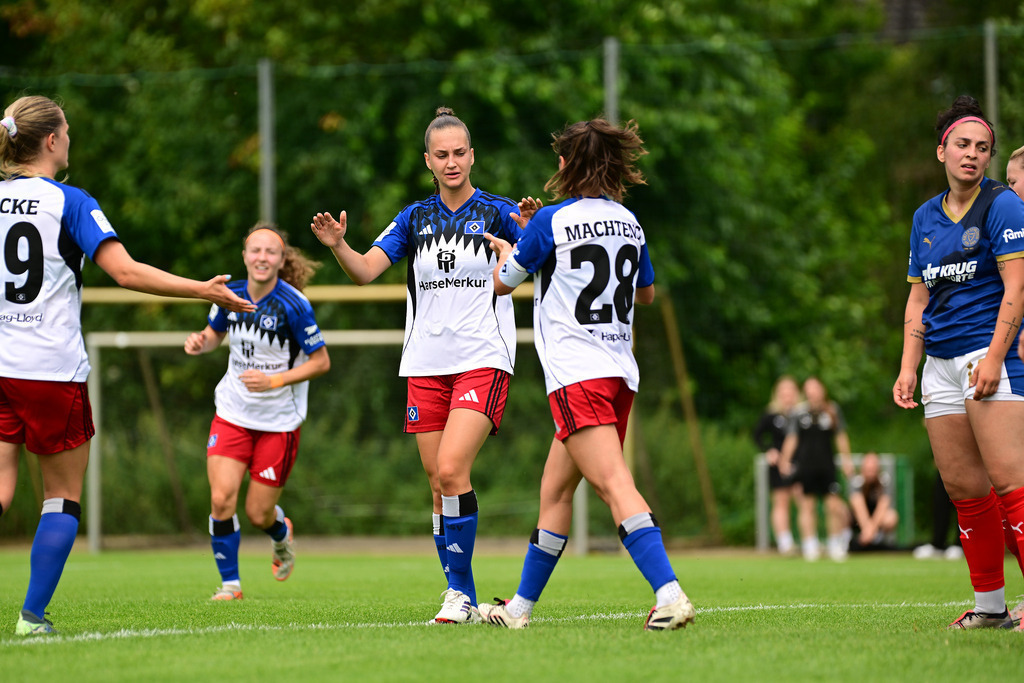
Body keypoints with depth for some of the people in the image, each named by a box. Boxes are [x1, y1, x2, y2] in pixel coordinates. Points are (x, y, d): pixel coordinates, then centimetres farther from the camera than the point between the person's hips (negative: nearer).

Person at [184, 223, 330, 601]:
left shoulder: (293, 306, -18)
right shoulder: (230, 294, -4)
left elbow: (321, 361, -12)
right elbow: (215, 333, 16)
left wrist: (274, 380, -22)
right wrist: (200, 342, -7)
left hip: (279, 421, -3)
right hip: (232, 412, 3)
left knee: (258, 514, 1)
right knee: (221, 499, -12)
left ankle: (282, 535, 39)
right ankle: (230, 583, 5)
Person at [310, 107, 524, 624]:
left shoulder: (497, 212, 1)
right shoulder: (415, 218, 11)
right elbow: (365, 271, 1)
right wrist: (337, 245, -19)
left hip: (483, 361, -4)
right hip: (426, 364, 4)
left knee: (451, 470, -19)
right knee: (439, 485, 3)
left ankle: (459, 590, -12)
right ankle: (461, 598, 11)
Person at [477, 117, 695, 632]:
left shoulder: (552, 221, -7)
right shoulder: (628, 222, 11)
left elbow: (503, 282, 7)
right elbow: (646, 293, 27)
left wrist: (506, 252, 29)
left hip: (577, 374, -8)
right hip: (620, 371, 8)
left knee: (613, 484, -18)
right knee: (555, 490, 16)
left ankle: (669, 594, -33)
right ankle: (521, 606, 23)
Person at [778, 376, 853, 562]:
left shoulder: (833, 410, 6)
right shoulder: (798, 411, 5)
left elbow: (841, 436, 12)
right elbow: (792, 438, 9)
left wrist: (846, 459, 9)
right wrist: (785, 459, 1)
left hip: (827, 465, 0)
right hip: (804, 465, 0)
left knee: (834, 504, -7)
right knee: (807, 504, 0)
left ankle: (836, 544, 8)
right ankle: (810, 546, 7)